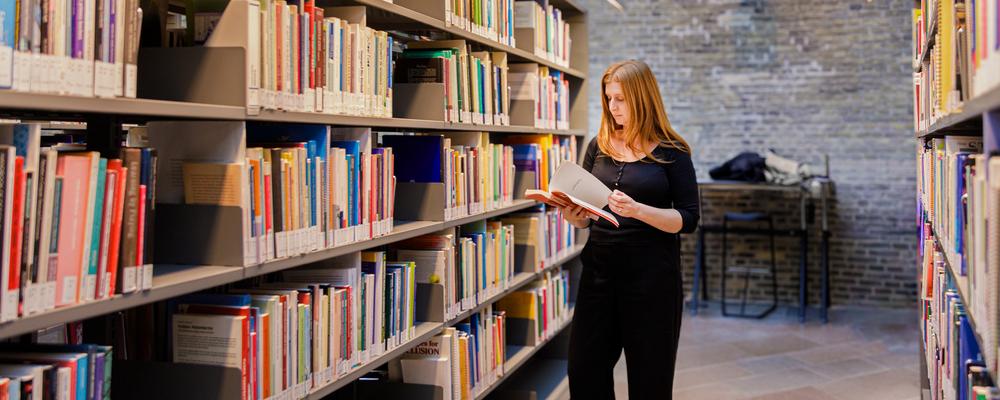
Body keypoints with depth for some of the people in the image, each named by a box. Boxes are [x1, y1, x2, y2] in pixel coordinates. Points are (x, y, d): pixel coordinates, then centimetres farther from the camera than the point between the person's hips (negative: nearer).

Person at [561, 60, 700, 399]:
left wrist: (637, 210, -23)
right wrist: (574, 216, -8)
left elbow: (688, 220, -9)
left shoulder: (671, 152, -4)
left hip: (652, 276, -4)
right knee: (584, 370, 4)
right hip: (599, 270, 4)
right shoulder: (600, 146, 8)